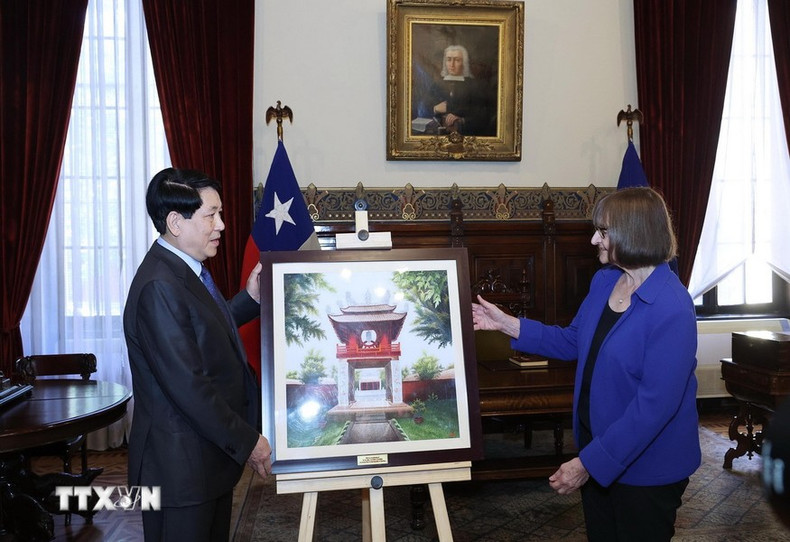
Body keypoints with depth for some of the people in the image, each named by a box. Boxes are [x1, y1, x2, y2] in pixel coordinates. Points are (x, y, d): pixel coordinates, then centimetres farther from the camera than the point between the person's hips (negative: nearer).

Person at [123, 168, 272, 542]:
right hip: (179, 464, -10)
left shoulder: (188, 270, 7)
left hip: (211, 453, 10)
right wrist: (246, 441, -19)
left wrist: (251, 298, 10)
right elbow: (188, 385, -27)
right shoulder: (159, 286, -25)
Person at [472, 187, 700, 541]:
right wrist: (506, 323, 2)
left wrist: (588, 463, -27)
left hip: (647, 468, -7)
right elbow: (572, 341, 10)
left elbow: (655, 404, -29)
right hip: (596, 445, 7)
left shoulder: (672, 309, -27)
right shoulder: (604, 281, -1)